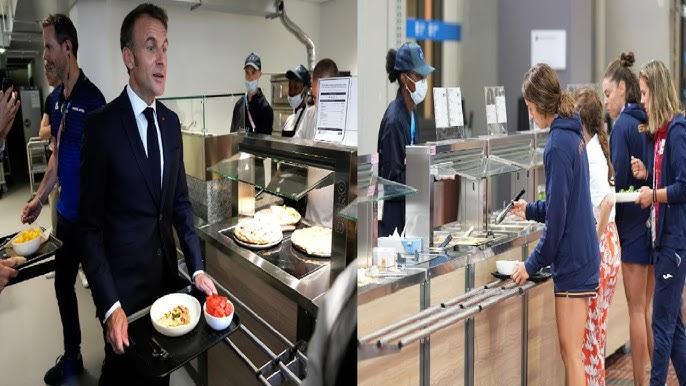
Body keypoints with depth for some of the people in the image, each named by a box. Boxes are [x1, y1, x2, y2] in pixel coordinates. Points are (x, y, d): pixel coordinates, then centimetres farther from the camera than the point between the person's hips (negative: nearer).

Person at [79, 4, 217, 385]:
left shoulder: (171, 121, 4)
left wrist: (197, 267, 0)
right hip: (124, 283, -5)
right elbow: (90, 225, -13)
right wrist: (109, 306, -18)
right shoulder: (102, 124, -14)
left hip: (168, 276, 5)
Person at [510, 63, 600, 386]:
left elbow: (557, 217, -19)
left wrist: (533, 264, -11)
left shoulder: (557, 145, -19)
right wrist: (531, 210, 27)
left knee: (571, 354, 2)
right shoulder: (572, 135, 9)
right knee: (571, 351, 18)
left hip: (572, 261, -9)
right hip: (582, 256, 9)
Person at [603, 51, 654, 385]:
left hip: (633, 224, -8)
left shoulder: (623, 126, -13)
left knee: (636, 309, 2)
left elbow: (618, 181, -14)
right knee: (649, 306, 16)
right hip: (654, 223, 8)